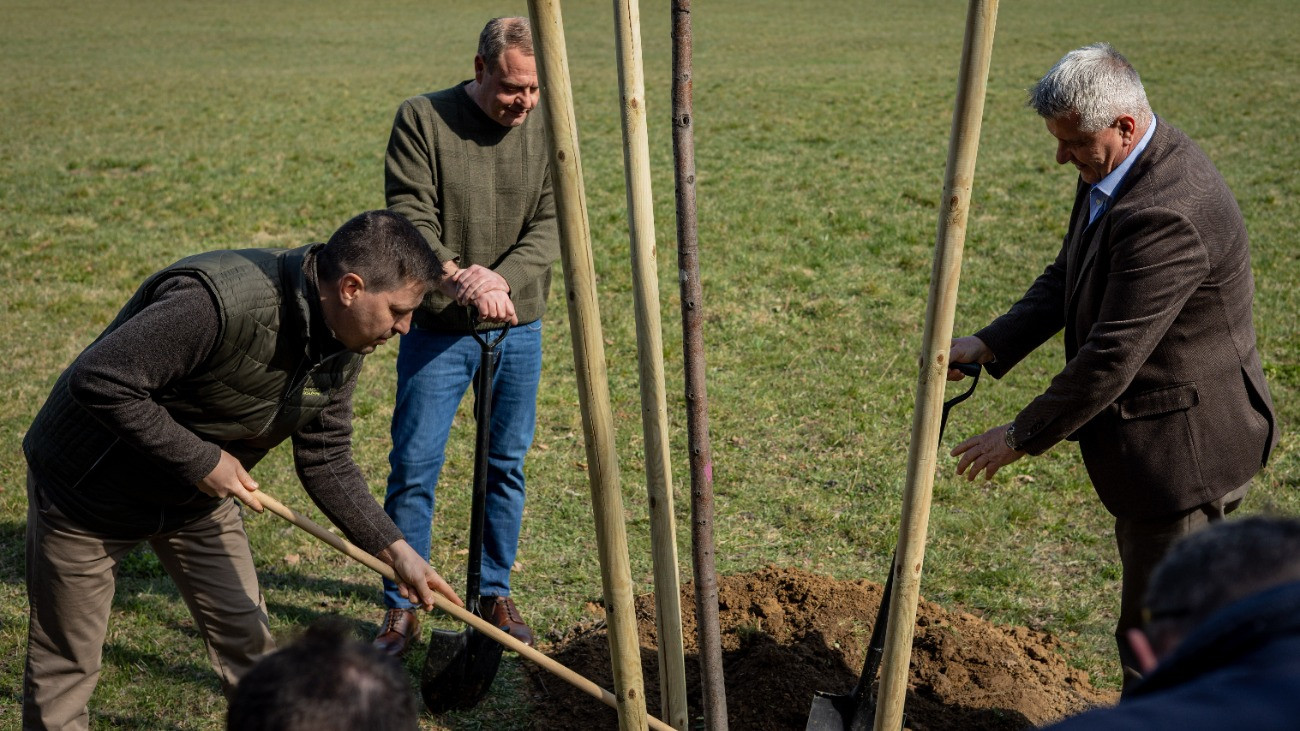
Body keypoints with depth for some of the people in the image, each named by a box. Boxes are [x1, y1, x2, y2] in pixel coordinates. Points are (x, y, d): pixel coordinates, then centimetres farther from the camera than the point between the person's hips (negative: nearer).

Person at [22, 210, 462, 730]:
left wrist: (396, 551, -14)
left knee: (248, 640, 9)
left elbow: (326, 463, -3)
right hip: (89, 488, -6)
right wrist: (201, 459, -30)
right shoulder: (219, 300, -36)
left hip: (198, 498, 7)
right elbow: (98, 380, -35)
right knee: (65, 666, 8)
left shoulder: (342, 346, -9)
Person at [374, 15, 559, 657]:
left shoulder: (547, 130, 0)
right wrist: (459, 278, -29)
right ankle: (401, 609, 11)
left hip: (518, 329, 3)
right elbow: (410, 219, -14)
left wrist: (499, 279, -22)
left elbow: (551, 226, -6)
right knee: (414, 467, -2)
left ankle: (495, 593, 27)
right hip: (438, 329, -3)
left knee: (507, 465, 11)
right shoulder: (421, 119, -8)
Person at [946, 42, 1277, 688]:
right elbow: (1065, 279, 10)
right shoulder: (1118, 168, 2)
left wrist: (1022, 436, -17)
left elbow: (1110, 357, -28)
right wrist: (988, 345, -4)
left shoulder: (1163, 213, -31)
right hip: (1146, 441, 10)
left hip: (1183, 448, -10)